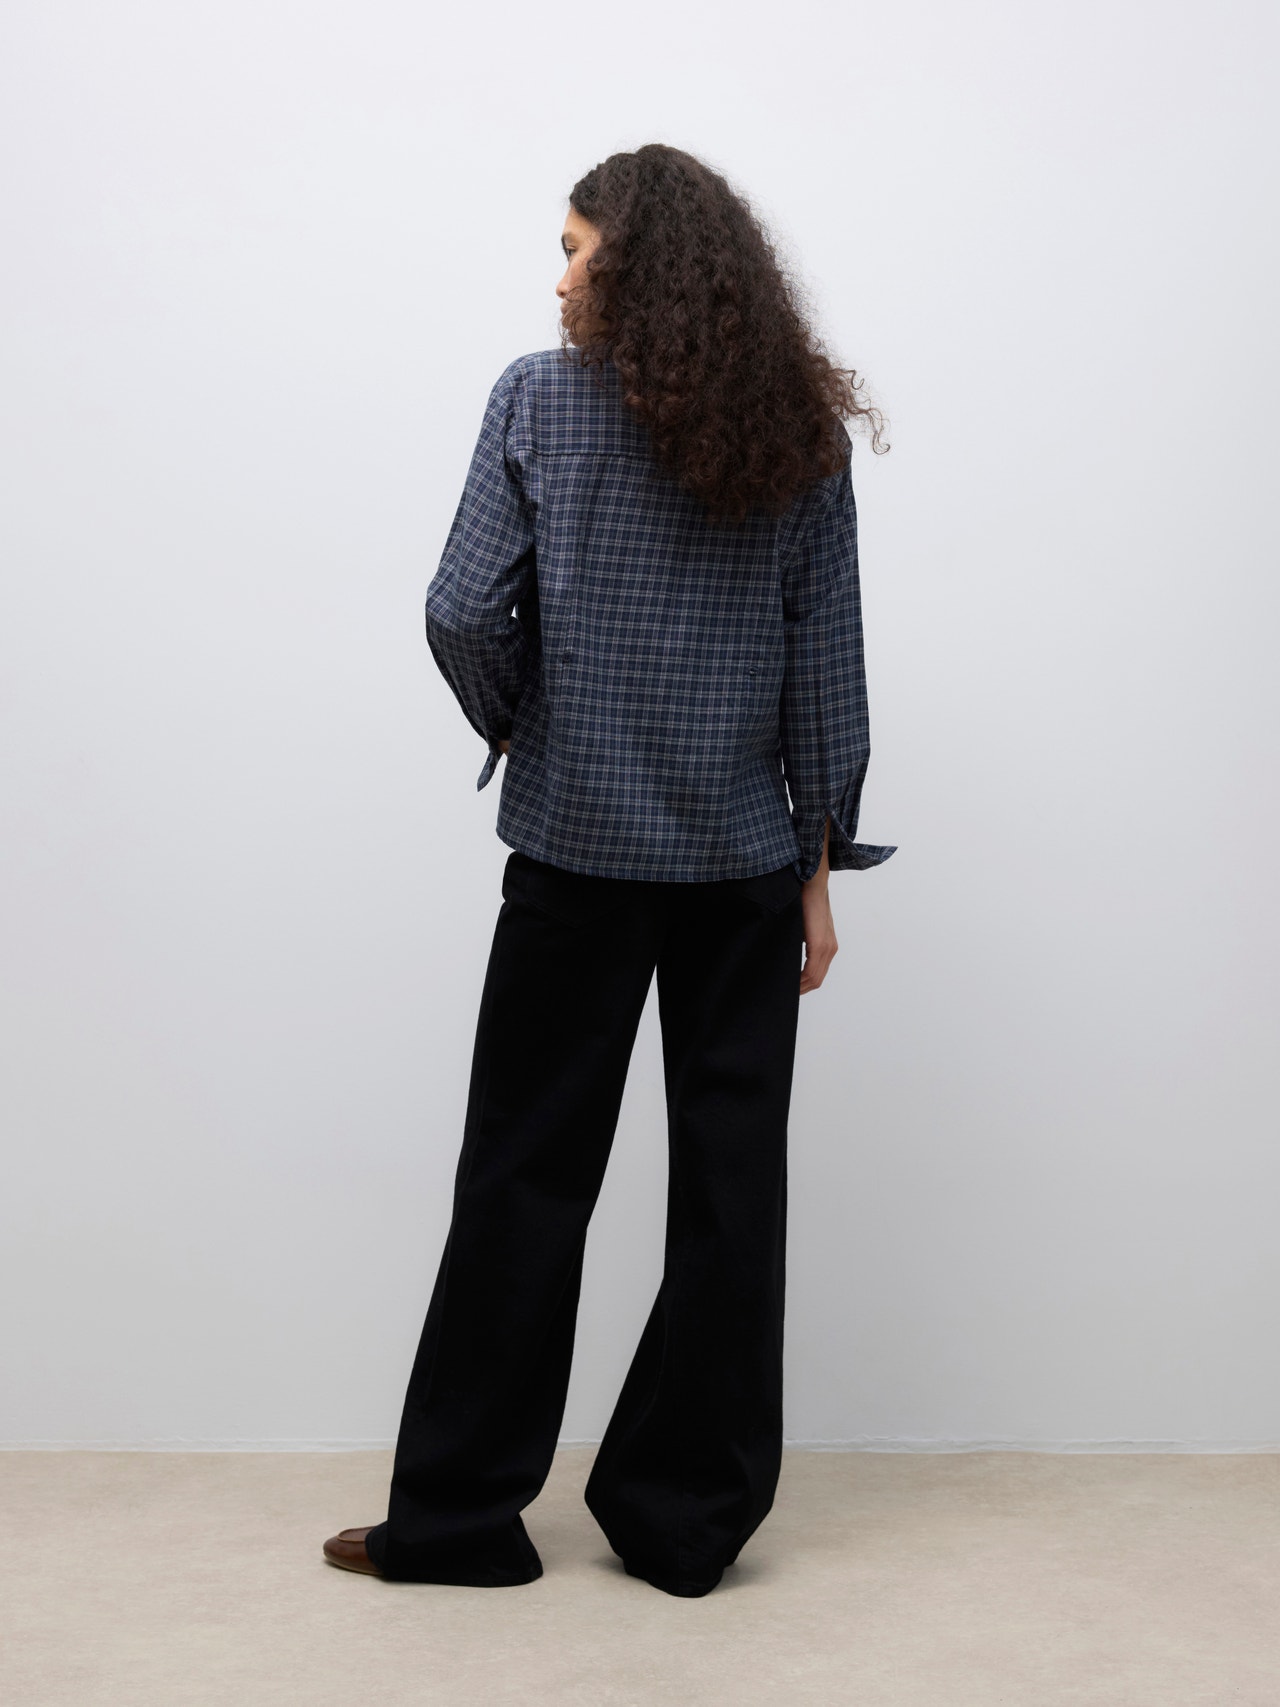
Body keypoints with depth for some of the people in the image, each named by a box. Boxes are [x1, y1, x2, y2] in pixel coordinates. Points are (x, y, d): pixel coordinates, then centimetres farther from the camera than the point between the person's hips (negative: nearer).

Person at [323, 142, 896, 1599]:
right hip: (746, 859, 3)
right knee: (730, 1182, 8)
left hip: (577, 846, -2)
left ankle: (457, 1517, 15)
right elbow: (827, 666, 3)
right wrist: (819, 862, 9)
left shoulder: (540, 399, -5)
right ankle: (686, 1517, 17)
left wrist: (515, 727, 8)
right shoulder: (801, 433, 4)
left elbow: (464, 612, -11)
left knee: (525, 1177, 7)